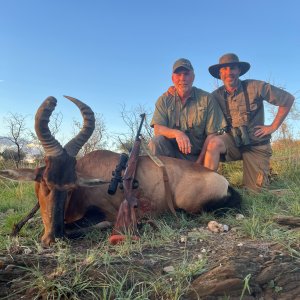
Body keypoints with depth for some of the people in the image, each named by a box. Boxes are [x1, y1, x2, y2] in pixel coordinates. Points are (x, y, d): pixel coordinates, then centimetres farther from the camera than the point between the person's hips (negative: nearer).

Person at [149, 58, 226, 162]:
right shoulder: (164, 100, 3)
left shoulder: (206, 99, -1)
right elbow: (157, 129, -9)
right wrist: (176, 133, -30)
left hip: (198, 156, -1)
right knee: (156, 142, -26)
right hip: (171, 152, 2)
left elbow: (213, 135, -4)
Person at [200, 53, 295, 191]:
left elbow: (288, 99, -1)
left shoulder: (255, 87, -10)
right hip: (233, 142, 1)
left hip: (257, 145, 0)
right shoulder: (216, 96, -5)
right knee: (214, 142, -33)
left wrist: (273, 126, -2)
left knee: (254, 190, 0)